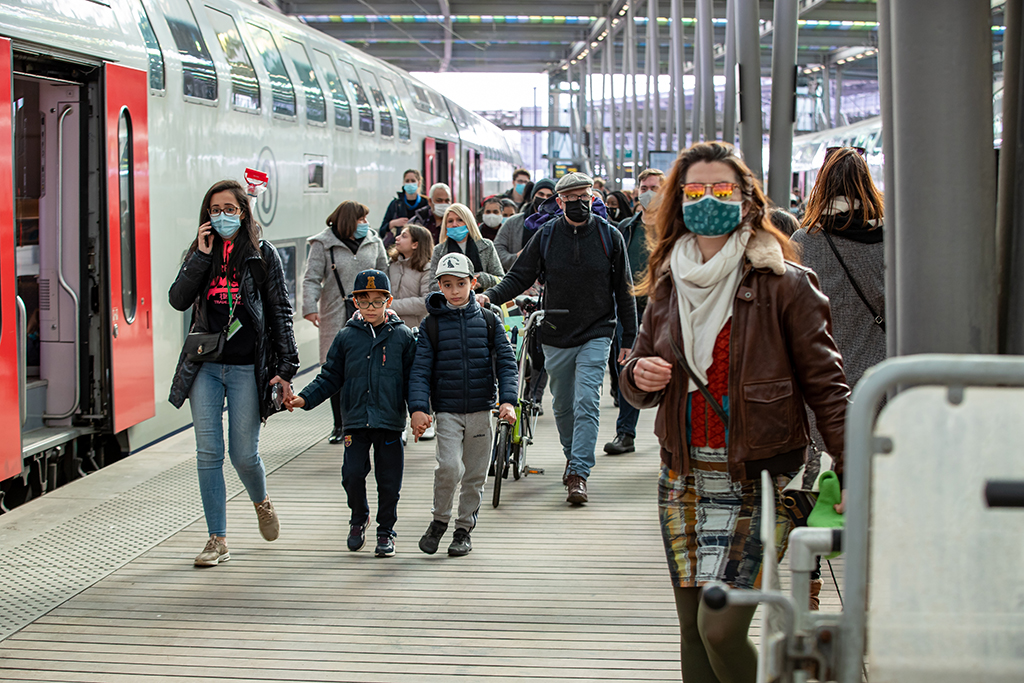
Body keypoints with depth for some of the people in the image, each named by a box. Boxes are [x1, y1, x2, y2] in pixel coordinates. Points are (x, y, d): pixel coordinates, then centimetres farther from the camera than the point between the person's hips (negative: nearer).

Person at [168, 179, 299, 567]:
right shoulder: (200, 253, 10)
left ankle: (262, 502, 34)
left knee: (244, 453, 0)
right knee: (209, 454, 0)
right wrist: (202, 257, -11)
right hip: (206, 366, 3)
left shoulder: (263, 254, 0)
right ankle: (217, 540, 6)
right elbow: (178, 300, -3)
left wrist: (285, 368, -7)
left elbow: (280, 313, -1)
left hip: (247, 367, -3)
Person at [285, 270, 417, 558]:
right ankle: (359, 518, 20)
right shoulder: (347, 336, 7)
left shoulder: (403, 335, 3)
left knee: (388, 480, 3)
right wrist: (304, 399, -3)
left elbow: (412, 379, 3)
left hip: (390, 421, -1)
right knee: (352, 473, -7)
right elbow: (330, 378, 10)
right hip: (356, 421, 1)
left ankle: (386, 531, 20)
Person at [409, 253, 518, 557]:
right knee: (449, 466, -18)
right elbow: (420, 370, -2)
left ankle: (464, 528, 22)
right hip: (447, 410, -2)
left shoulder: (488, 321, 4)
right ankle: (439, 520, 4)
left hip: (481, 409, 2)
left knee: (475, 474, 6)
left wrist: (508, 401, -10)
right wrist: (418, 408, -14)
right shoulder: (432, 325, 1)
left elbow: (506, 362, 3)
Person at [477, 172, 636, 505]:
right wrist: (491, 296, -15)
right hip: (556, 336, 2)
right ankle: (572, 456, 36)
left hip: (596, 334, -2)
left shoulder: (609, 236, 0)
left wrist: (629, 339, 3)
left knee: (586, 402, -13)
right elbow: (520, 276, 4)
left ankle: (579, 474, -14)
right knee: (563, 405, 13)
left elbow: (624, 290, 5)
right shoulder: (546, 235, 1)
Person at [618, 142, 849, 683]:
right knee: (693, 631, 9)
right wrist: (639, 377, -6)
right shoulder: (668, 286, 10)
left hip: (756, 484, -5)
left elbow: (826, 384, -8)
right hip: (683, 480, 5)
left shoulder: (785, 284, -6)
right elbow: (637, 386, 19)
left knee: (720, 628, -14)